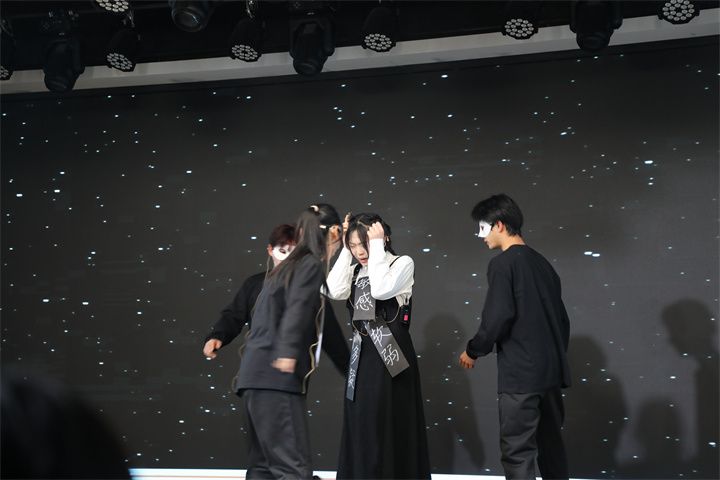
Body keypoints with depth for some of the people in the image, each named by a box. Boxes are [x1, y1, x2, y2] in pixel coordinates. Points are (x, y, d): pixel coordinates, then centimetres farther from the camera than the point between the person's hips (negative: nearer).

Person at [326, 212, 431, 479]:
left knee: (390, 427, -4)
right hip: (362, 356, 6)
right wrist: (345, 250, 0)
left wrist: (377, 245, -13)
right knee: (361, 428, 6)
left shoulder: (403, 264, -2)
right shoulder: (357, 271, 14)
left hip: (391, 356, -6)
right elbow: (334, 292, -5)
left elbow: (381, 289, -21)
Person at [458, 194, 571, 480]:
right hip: (551, 369, 8)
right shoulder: (541, 262, 14)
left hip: (520, 372, -8)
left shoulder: (502, 264, -9)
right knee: (550, 445, 16)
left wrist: (473, 350, -1)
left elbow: (497, 317, -17)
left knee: (517, 452, -7)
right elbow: (561, 316, 18)